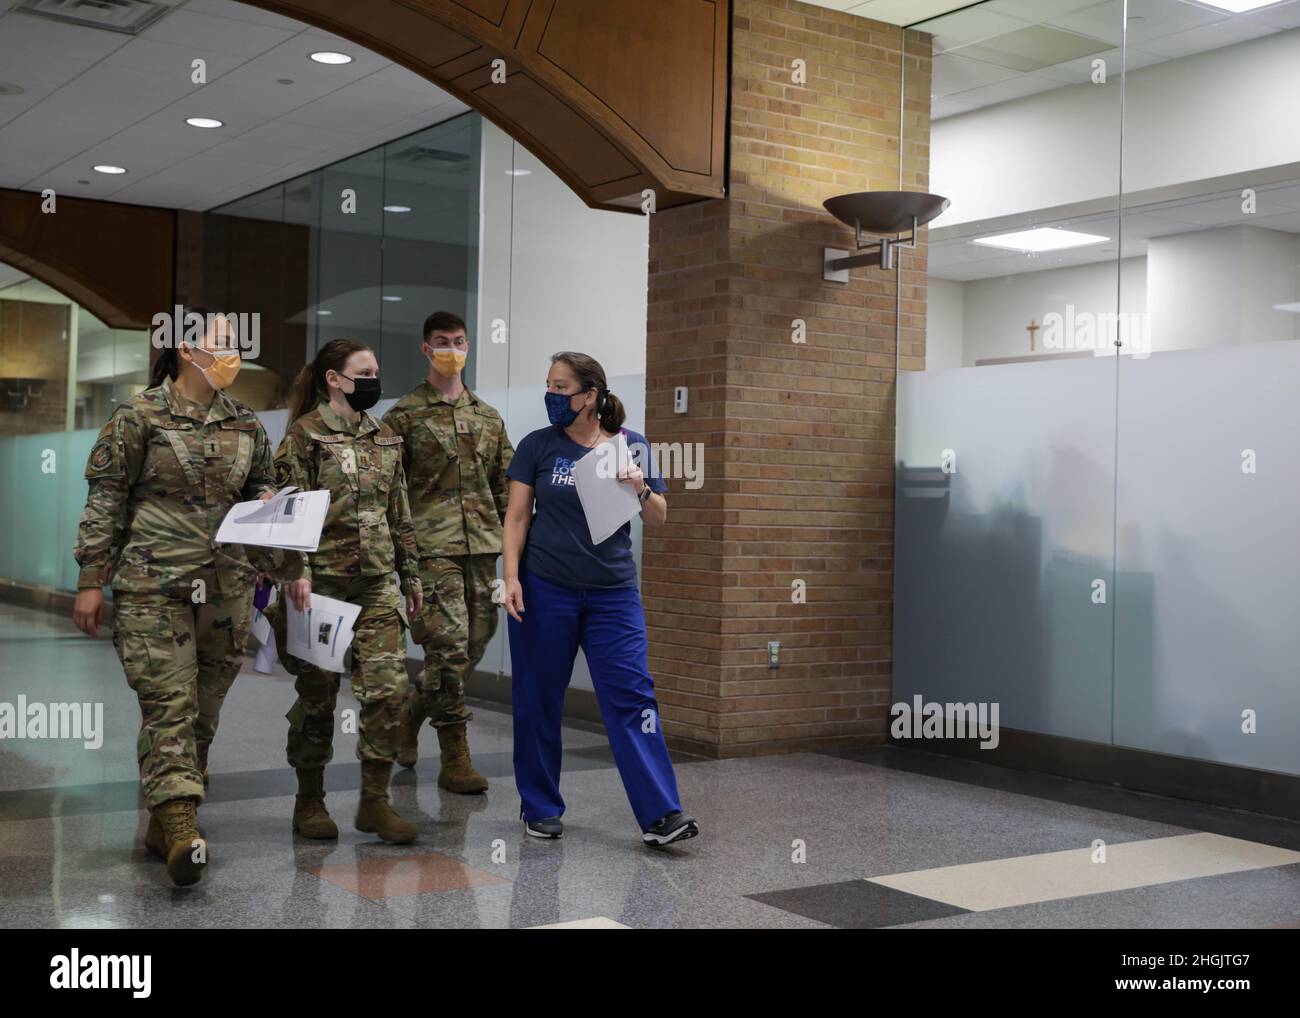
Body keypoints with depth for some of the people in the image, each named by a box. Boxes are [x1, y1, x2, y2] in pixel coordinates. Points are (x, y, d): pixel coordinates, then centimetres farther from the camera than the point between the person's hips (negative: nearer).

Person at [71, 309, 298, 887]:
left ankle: (163, 826, 20)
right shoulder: (140, 416, -3)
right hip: (154, 584, -5)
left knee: (205, 708, 8)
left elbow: (261, 484, 23)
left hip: (226, 587, 5)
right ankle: (181, 829, -15)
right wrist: (91, 579, -4)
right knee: (169, 703, -11)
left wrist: (266, 500, -1)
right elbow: (105, 498, -2)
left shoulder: (244, 424, 10)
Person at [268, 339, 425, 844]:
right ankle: (309, 800, 19)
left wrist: (411, 574, 16)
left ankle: (375, 802, 7)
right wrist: (297, 572, -19)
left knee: (390, 686, -4)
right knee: (318, 693, 4)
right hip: (321, 580, -5)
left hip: (376, 581, 5)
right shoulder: (304, 434, -4)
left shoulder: (386, 438, 13)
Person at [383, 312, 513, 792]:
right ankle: (456, 759, -1)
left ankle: (410, 714, 33)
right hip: (432, 548, -5)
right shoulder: (404, 416, 1)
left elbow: (506, 487, 18)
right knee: (448, 647, -11)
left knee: (473, 646, 8)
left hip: (482, 548, 6)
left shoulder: (488, 418, 16)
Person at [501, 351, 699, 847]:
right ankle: (540, 808, 20)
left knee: (631, 694, -6)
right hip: (544, 589, 0)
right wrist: (511, 577, -9)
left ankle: (659, 815, -6)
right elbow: (517, 517, 1)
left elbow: (658, 518, 7)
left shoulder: (631, 446, 5)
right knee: (539, 699, 6)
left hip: (613, 592, 0)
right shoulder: (538, 446, 2)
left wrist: (642, 490, -13)